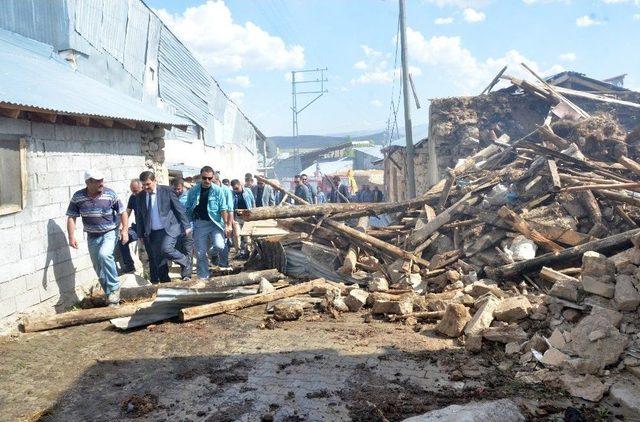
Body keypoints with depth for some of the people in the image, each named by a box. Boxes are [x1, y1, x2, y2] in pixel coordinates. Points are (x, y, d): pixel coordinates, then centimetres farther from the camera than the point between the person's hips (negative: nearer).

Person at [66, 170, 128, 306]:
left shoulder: (110, 194, -10)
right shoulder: (77, 197, -7)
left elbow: (122, 212, -1)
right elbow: (71, 217, -1)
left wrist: (125, 230, -10)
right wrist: (71, 237, -9)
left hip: (110, 233, -3)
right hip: (92, 237, 3)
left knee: (104, 255, -30)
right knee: (99, 269, 9)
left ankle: (114, 288, -16)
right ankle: (110, 295, 25)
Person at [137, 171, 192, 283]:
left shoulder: (166, 191, -4)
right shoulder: (140, 197, 7)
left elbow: (179, 208, -2)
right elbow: (139, 217, 15)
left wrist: (186, 226, -5)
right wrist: (141, 234, 12)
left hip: (169, 228, -4)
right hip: (152, 232, 4)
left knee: (166, 249, -25)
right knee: (158, 260, 1)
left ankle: (186, 263, -1)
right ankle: (165, 282, 13)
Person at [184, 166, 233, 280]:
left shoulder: (218, 190, -4)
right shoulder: (193, 191, 3)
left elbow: (223, 209, -5)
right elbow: (188, 209, 8)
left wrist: (227, 225, -10)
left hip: (215, 223, -3)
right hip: (199, 224, 3)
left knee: (219, 245, -24)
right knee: (200, 252, 6)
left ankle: (224, 265, 6)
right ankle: (203, 277, 19)